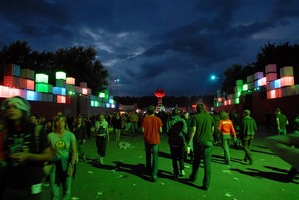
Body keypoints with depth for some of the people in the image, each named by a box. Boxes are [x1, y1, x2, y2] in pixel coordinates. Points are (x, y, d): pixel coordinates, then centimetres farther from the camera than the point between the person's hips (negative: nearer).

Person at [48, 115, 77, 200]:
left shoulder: (70, 135, -4)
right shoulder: (50, 135, -2)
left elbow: (74, 151, -4)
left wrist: (72, 165, -8)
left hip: (66, 164, 0)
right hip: (54, 164, 0)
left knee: (67, 190, 11)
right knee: (54, 192, 4)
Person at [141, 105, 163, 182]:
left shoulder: (145, 119, -7)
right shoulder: (158, 119, -8)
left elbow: (142, 130, -7)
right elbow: (160, 130, -8)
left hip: (147, 140, 2)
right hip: (155, 140, -1)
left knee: (148, 155, 23)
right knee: (155, 157, 2)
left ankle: (148, 169, 39)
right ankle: (154, 175, -3)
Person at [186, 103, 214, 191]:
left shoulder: (195, 117, -6)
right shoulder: (210, 117, 4)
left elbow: (193, 130, -13)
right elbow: (212, 130, 12)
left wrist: (189, 144, -12)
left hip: (198, 141, -1)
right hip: (208, 141, 1)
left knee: (196, 160, 18)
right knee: (207, 163, 3)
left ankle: (193, 177, 35)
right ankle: (206, 184, 5)